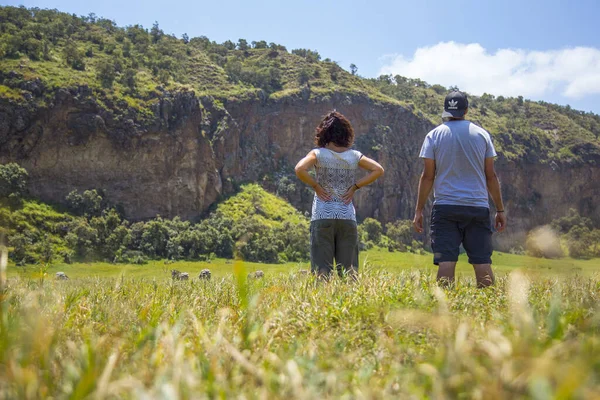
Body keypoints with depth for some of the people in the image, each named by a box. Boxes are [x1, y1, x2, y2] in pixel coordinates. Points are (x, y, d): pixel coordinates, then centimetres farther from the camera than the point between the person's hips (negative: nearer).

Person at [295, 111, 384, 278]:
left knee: (322, 269, 1)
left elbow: (300, 169, -20)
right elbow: (378, 169, 1)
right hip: (348, 216, 2)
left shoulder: (318, 154, -3)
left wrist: (315, 186, -6)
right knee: (349, 269, 9)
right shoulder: (354, 156, 5)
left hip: (322, 216, -2)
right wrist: (355, 187, 2)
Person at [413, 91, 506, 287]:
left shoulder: (434, 135, 3)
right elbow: (491, 176, 7)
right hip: (478, 207, 1)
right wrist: (500, 209, 13)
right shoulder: (482, 134, 7)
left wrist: (419, 210, 6)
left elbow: (427, 176, 0)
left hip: (445, 207, -1)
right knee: (483, 262, 4)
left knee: (446, 262, -4)